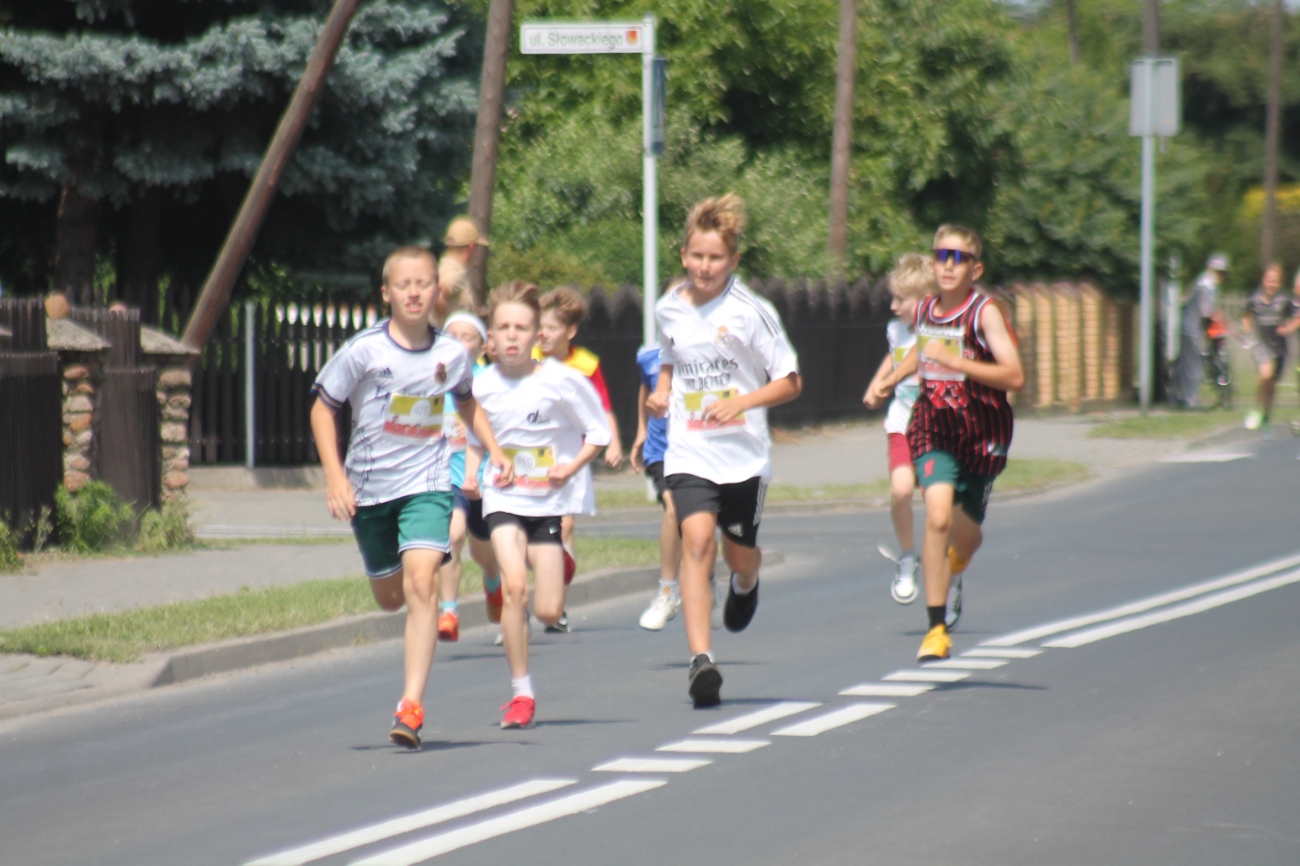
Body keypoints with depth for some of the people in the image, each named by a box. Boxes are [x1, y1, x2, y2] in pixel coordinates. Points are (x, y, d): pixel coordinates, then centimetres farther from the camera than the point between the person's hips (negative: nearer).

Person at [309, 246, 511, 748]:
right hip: (369, 487, 1)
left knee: (421, 581, -20)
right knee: (390, 598, 14)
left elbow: (466, 401, 19)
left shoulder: (451, 354, -3)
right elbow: (322, 408, -3)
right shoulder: (364, 351, -11)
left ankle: (412, 706, -23)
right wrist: (334, 476, -12)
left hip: (427, 484, -1)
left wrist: (494, 450, 7)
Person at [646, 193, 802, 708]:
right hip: (688, 453, 1)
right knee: (697, 538, -21)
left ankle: (745, 584, 54)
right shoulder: (669, 309, 3)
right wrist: (662, 392, 5)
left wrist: (742, 401, -20)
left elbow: (790, 382, -5)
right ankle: (700, 659, -27)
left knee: (739, 553, 13)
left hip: (744, 454, -1)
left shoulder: (751, 312, -9)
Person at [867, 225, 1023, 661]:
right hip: (934, 426, 2)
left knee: (965, 534, 12)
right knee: (938, 515, -22)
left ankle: (954, 570, 54)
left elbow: (1014, 376, -25)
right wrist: (891, 379, 14)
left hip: (981, 432, -2)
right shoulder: (926, 309, 1)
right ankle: (937, 629, -16)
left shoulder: (984, 313, -15)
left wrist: (956, 361, -32)